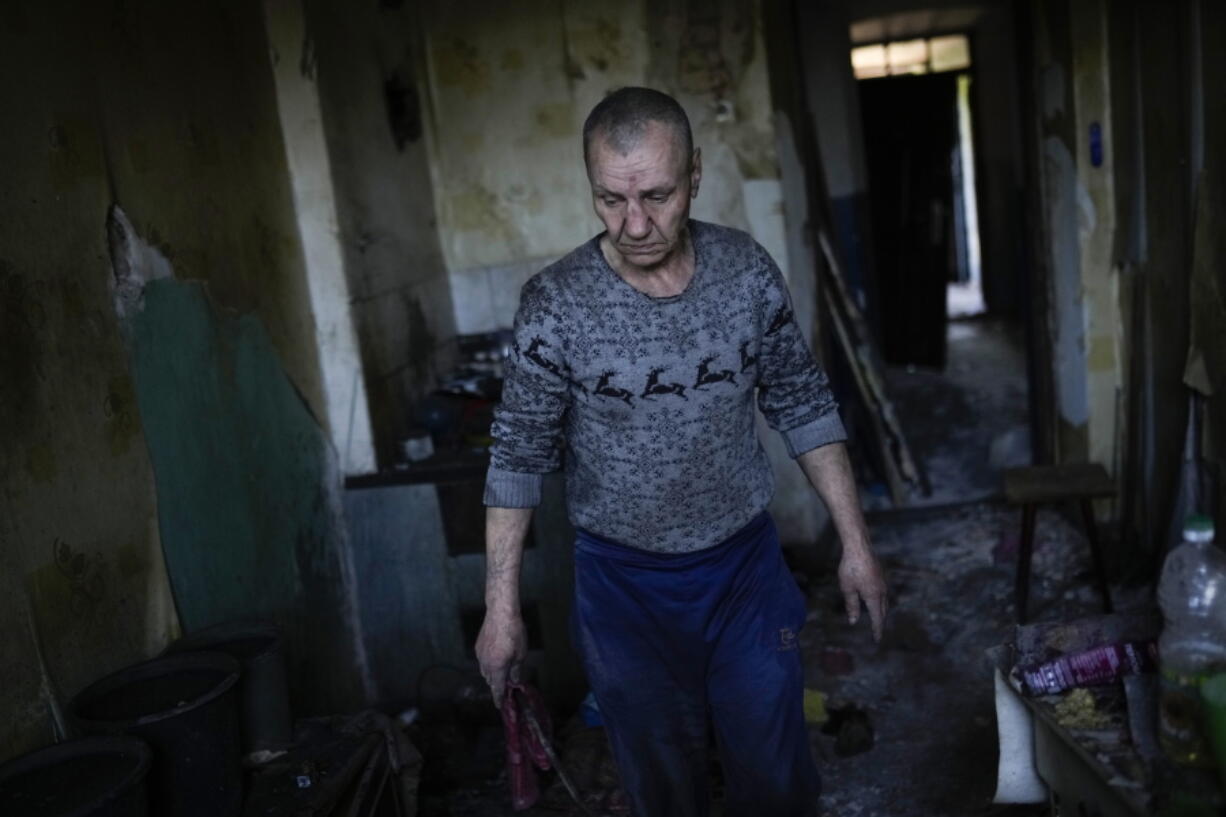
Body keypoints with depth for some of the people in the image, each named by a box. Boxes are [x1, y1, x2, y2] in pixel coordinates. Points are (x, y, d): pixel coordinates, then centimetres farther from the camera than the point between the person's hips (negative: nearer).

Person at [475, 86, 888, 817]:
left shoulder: (748, 271, -10)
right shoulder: (555, 304, -16)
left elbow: (803, 406, 0)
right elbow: (520, 457, -9)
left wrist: (856, 544, 0)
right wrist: (502, 606, -7)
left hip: (747, 566, 2)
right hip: (625, 588, -1)